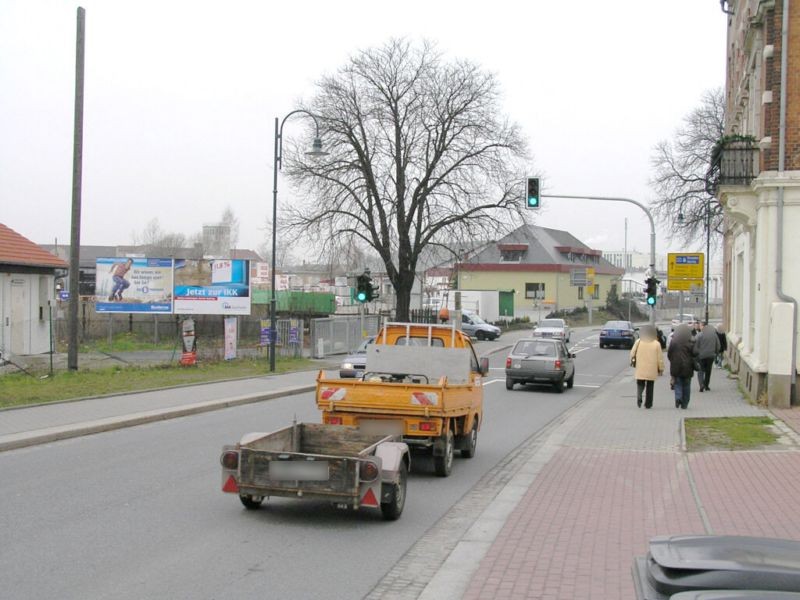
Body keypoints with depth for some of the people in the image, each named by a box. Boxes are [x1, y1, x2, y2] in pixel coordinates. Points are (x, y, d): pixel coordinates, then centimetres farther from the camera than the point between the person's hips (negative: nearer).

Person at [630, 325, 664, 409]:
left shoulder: (638, 342, -2)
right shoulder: (656, 344, -3)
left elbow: (632, 352, 0)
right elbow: (660, 358, -2)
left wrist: (632, 359, 21)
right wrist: (661, 369, 7)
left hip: (640, 370, 0)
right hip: (652, 370, 0)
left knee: (640, 384, 10)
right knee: (650, 387, 10)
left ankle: (639, 396, -18)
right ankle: (648, 404, 11)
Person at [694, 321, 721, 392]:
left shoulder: (699, 335, -9)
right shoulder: (714, 335, 2)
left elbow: (695, 347, -9)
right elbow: (718, 346, 7)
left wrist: (696, 354, 4)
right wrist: (715, 353, 18)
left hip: (701, 356, -3)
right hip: (711, 356, 3)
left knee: (701, 371, 3)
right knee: (708, 371, 15)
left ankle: (702, 384, -17)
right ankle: (706, 386, 20)